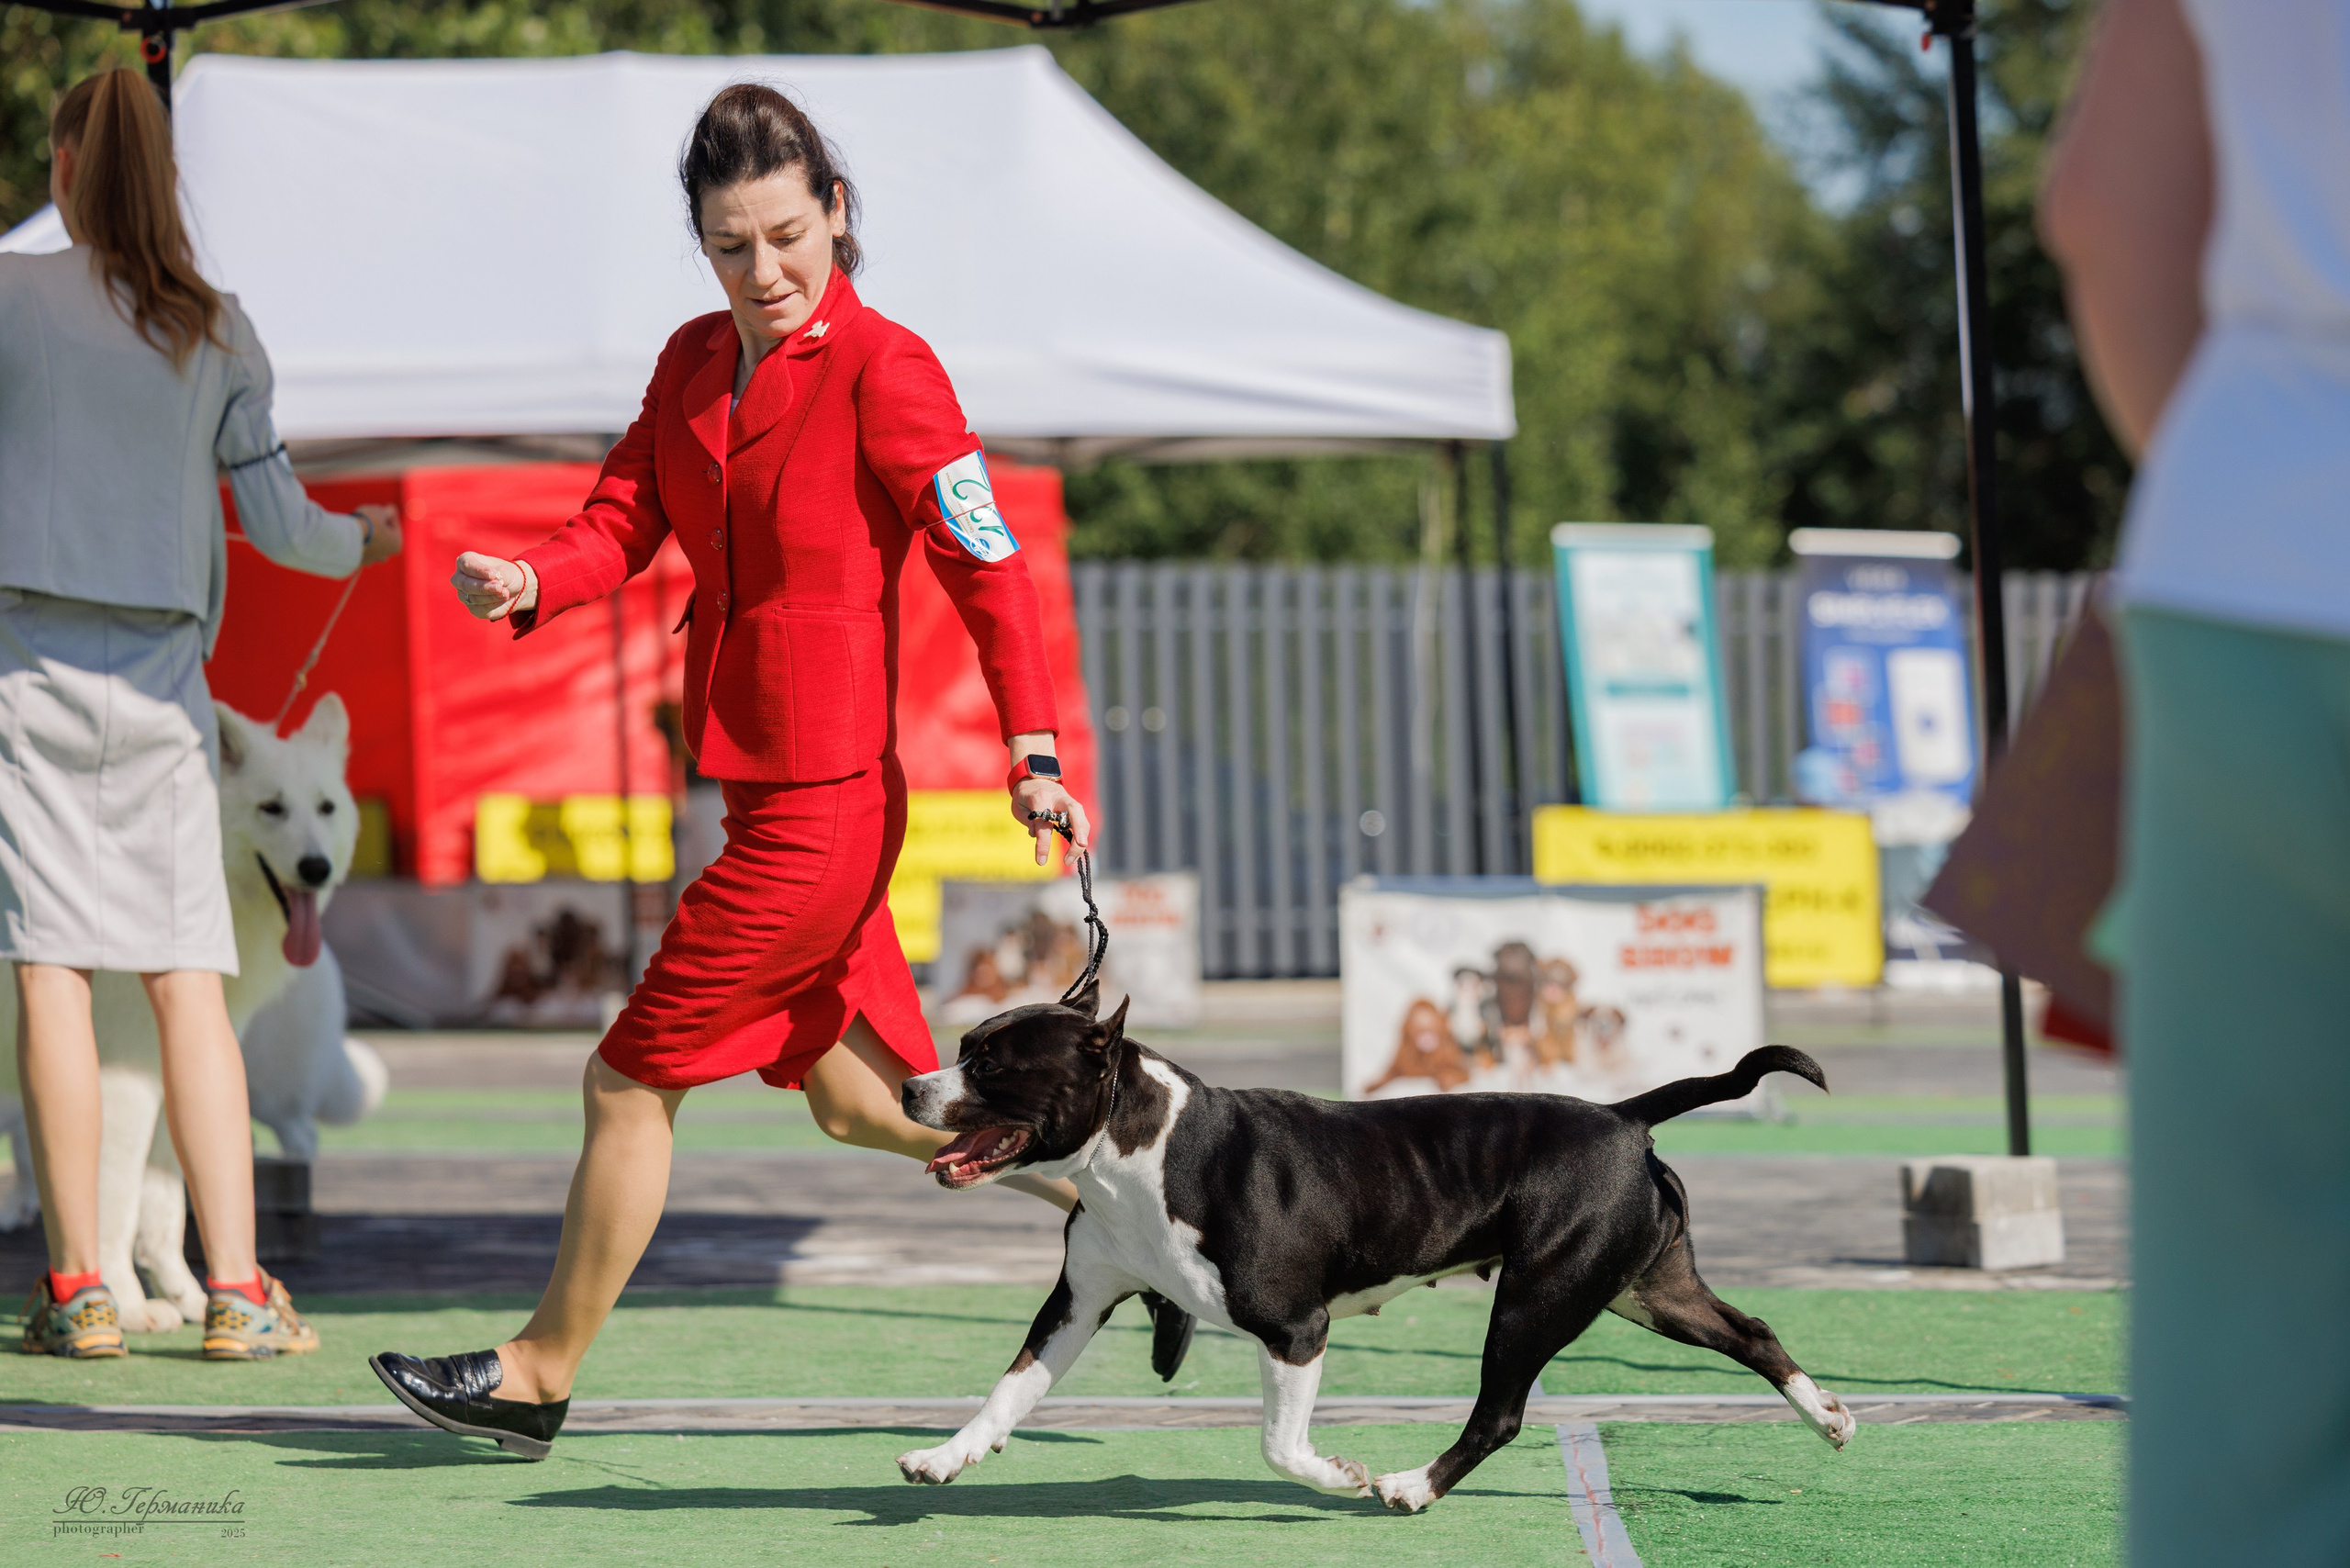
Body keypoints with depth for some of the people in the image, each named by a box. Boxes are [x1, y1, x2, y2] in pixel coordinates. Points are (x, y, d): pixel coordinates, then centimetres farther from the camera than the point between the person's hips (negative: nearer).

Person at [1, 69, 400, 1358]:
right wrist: (362, 539, 27)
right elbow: (279, 523, 7)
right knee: (188, 977, 3)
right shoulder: (218, 332, 6)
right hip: (161, 672, 3)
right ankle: (236, 1290, -1)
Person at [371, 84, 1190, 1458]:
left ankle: (539, 1378, 14)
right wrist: (529, 582, -16)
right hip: (752, 785, 9)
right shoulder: (695, 362, 11)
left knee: (632, 1080, 0)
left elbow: (989, 567, -14)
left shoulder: (885, 369, -13)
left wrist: (1034, 754, -22)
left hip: (820, 803, -9)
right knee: (861, 1101, 18)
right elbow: (625, 520, 6)